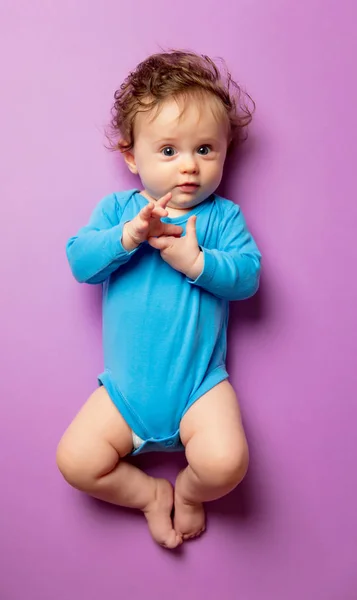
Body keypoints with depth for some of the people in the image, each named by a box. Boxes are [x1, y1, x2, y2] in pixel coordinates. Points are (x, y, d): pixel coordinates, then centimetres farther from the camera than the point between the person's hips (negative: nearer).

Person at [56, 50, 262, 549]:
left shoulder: (223, 216, 3)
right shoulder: (118, 208, 6)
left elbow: (248, 275, -8)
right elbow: (79, 262, -7)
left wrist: (197, 260, -23)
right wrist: (129, 236, -22)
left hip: (200, 384, -1)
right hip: (126, 386, 2)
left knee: (224, 462, -21)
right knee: (76, 461, -8)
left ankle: (188, 491, 16)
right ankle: (152, 494, 18)